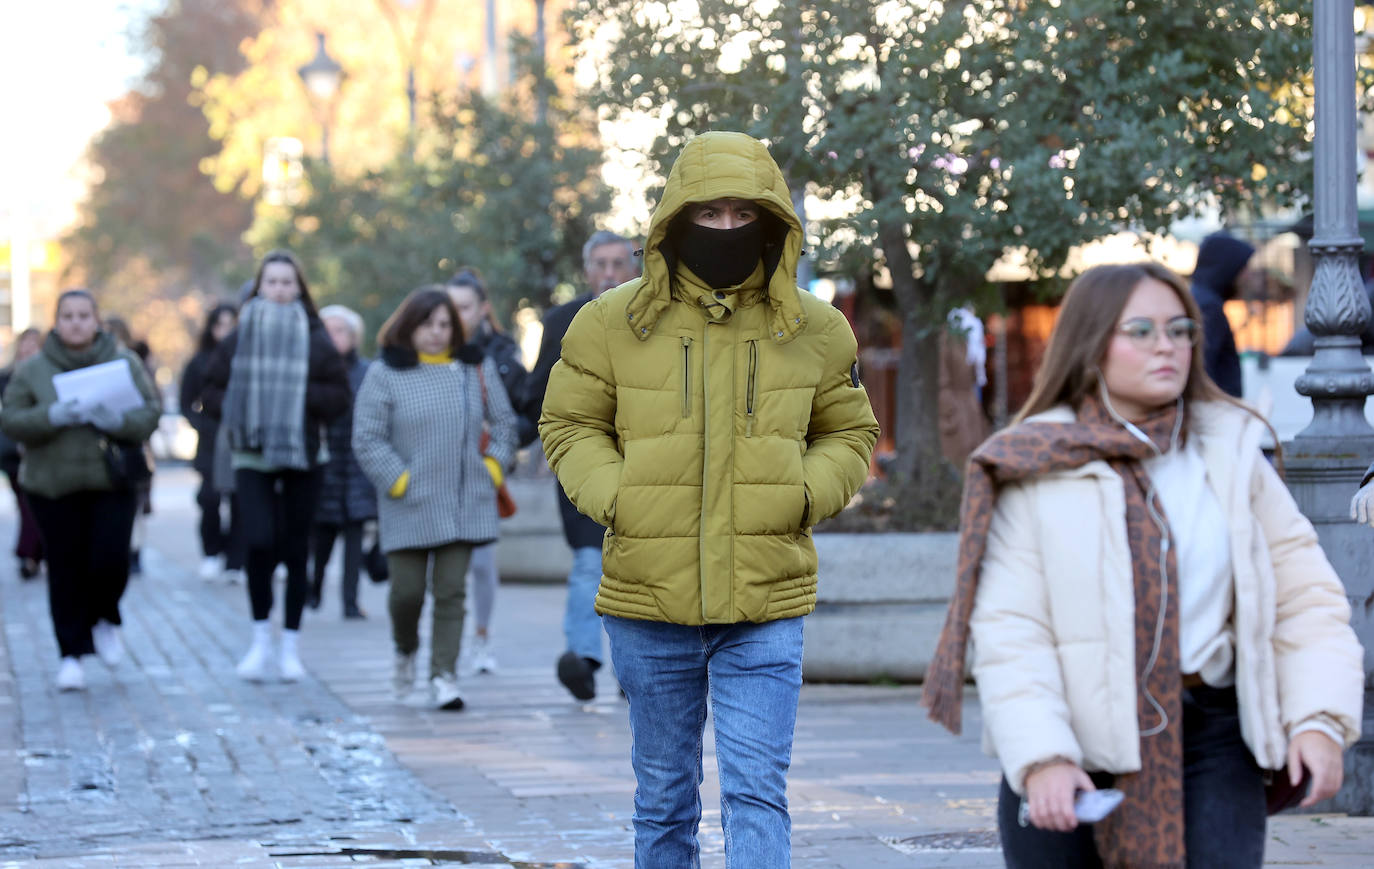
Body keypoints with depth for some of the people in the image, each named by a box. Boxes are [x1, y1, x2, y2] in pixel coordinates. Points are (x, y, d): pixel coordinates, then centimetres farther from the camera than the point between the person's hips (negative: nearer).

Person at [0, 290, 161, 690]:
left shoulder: (124, 363, 4)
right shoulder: (33, 370, 3)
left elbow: (151, 412, 2)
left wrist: (118, 419, -18)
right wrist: (54, 416, -19)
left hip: (112, 481, 0)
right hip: (54, 487, 0)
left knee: (110, 560, -11)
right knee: (65, 570, -1)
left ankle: (104, 619, 21)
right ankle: (72, 654, 8)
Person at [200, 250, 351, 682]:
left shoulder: (316, 340, 2)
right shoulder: (238, 338, 5)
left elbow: (339, 398, 1)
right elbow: (211, 392, 9)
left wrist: (298, 395, -13)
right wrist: (240, 406, -10)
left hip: (301, 456, 0)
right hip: (251, 456, 0)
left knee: (295, 550, 4)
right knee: (258, 541, -17)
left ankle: (291, 647, 15)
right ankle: (261, 638, -1)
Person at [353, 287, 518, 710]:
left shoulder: (477, 370, 8)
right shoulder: (385, 374, -2)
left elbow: (505, 422, 18)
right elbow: (367, 439, -4)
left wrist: (493, 467, 7)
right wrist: (399, 481, -10)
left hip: (465, 506, 2)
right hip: (409, 508, -2)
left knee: (451, 592, -3)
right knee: (407, 591, 0)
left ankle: (444, 675, 0)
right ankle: (405, 651, 30)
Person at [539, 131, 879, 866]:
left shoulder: (815, 331, 2)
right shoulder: (614, 322, -1)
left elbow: (849, 434, 13)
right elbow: (570, 425, 8)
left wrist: (804, 496, -7)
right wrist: (615, 498, -10)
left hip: (765, 606, -1)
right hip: (650, 603, 1)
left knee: (756, 791, -9)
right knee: (663, 797, 13)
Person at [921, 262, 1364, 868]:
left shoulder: (1230, 452, 8)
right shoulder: (1037, 468, -2)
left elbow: (1303, 594, 6)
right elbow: (1008, 631, -9)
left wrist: (1318, 718, -7)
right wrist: (1041, 758, -20)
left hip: (1209, 738, 2)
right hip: (1077, 745, -2)